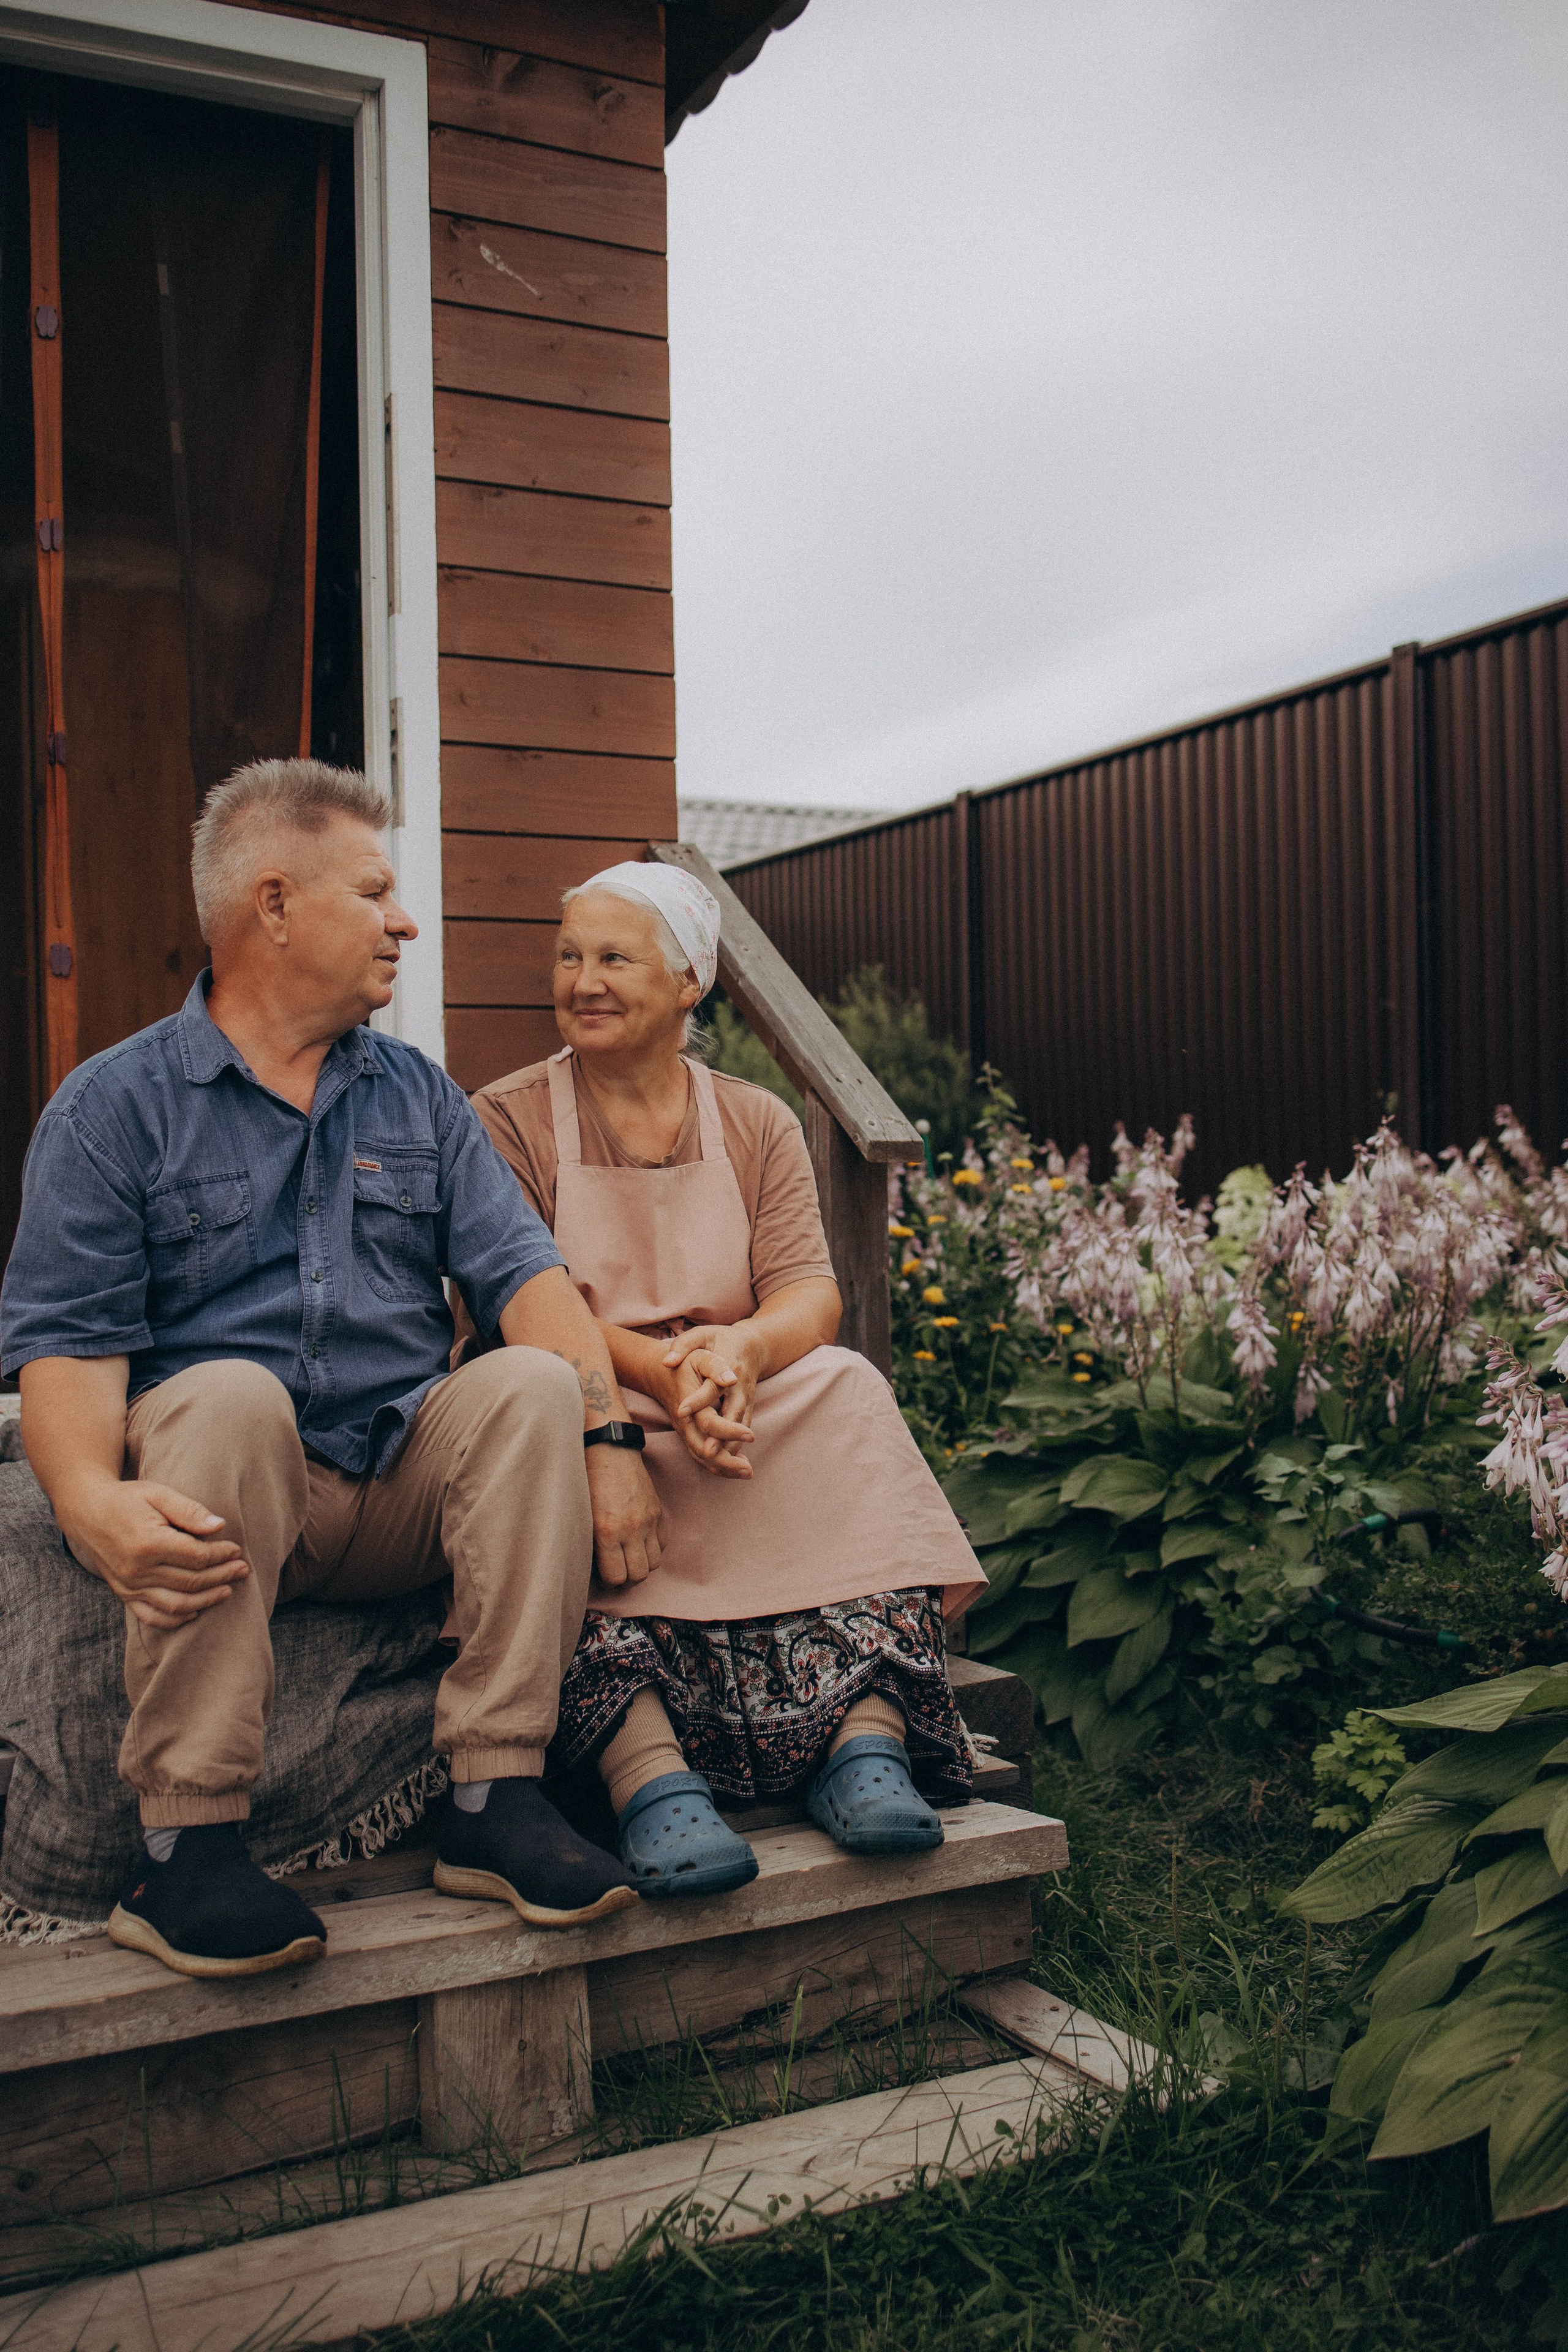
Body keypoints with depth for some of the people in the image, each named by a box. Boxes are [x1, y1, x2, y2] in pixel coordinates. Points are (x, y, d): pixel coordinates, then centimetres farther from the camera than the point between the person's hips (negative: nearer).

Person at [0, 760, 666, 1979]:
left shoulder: (421, 1095, 16)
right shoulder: (115, 1103, 3)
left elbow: (521, 1270, 2)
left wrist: (605, 1434, -15)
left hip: (406, 1487, 4)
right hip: (222, 1490, -3)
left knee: (532, 1382, -23)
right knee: (227, 1392, -34)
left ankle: (499, 1792, -21)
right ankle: (188, 1837, -28)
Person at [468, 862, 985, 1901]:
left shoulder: (760, 1125, 12)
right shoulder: (507, 1122, 4)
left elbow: (809, 1291, -1)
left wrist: (740, 1351, -26)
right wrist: (655, 1371, -29)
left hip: (745, 1401, 3)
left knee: (845, 1395, -27)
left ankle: (868, 1735, -34)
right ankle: (651, 1774, -46)